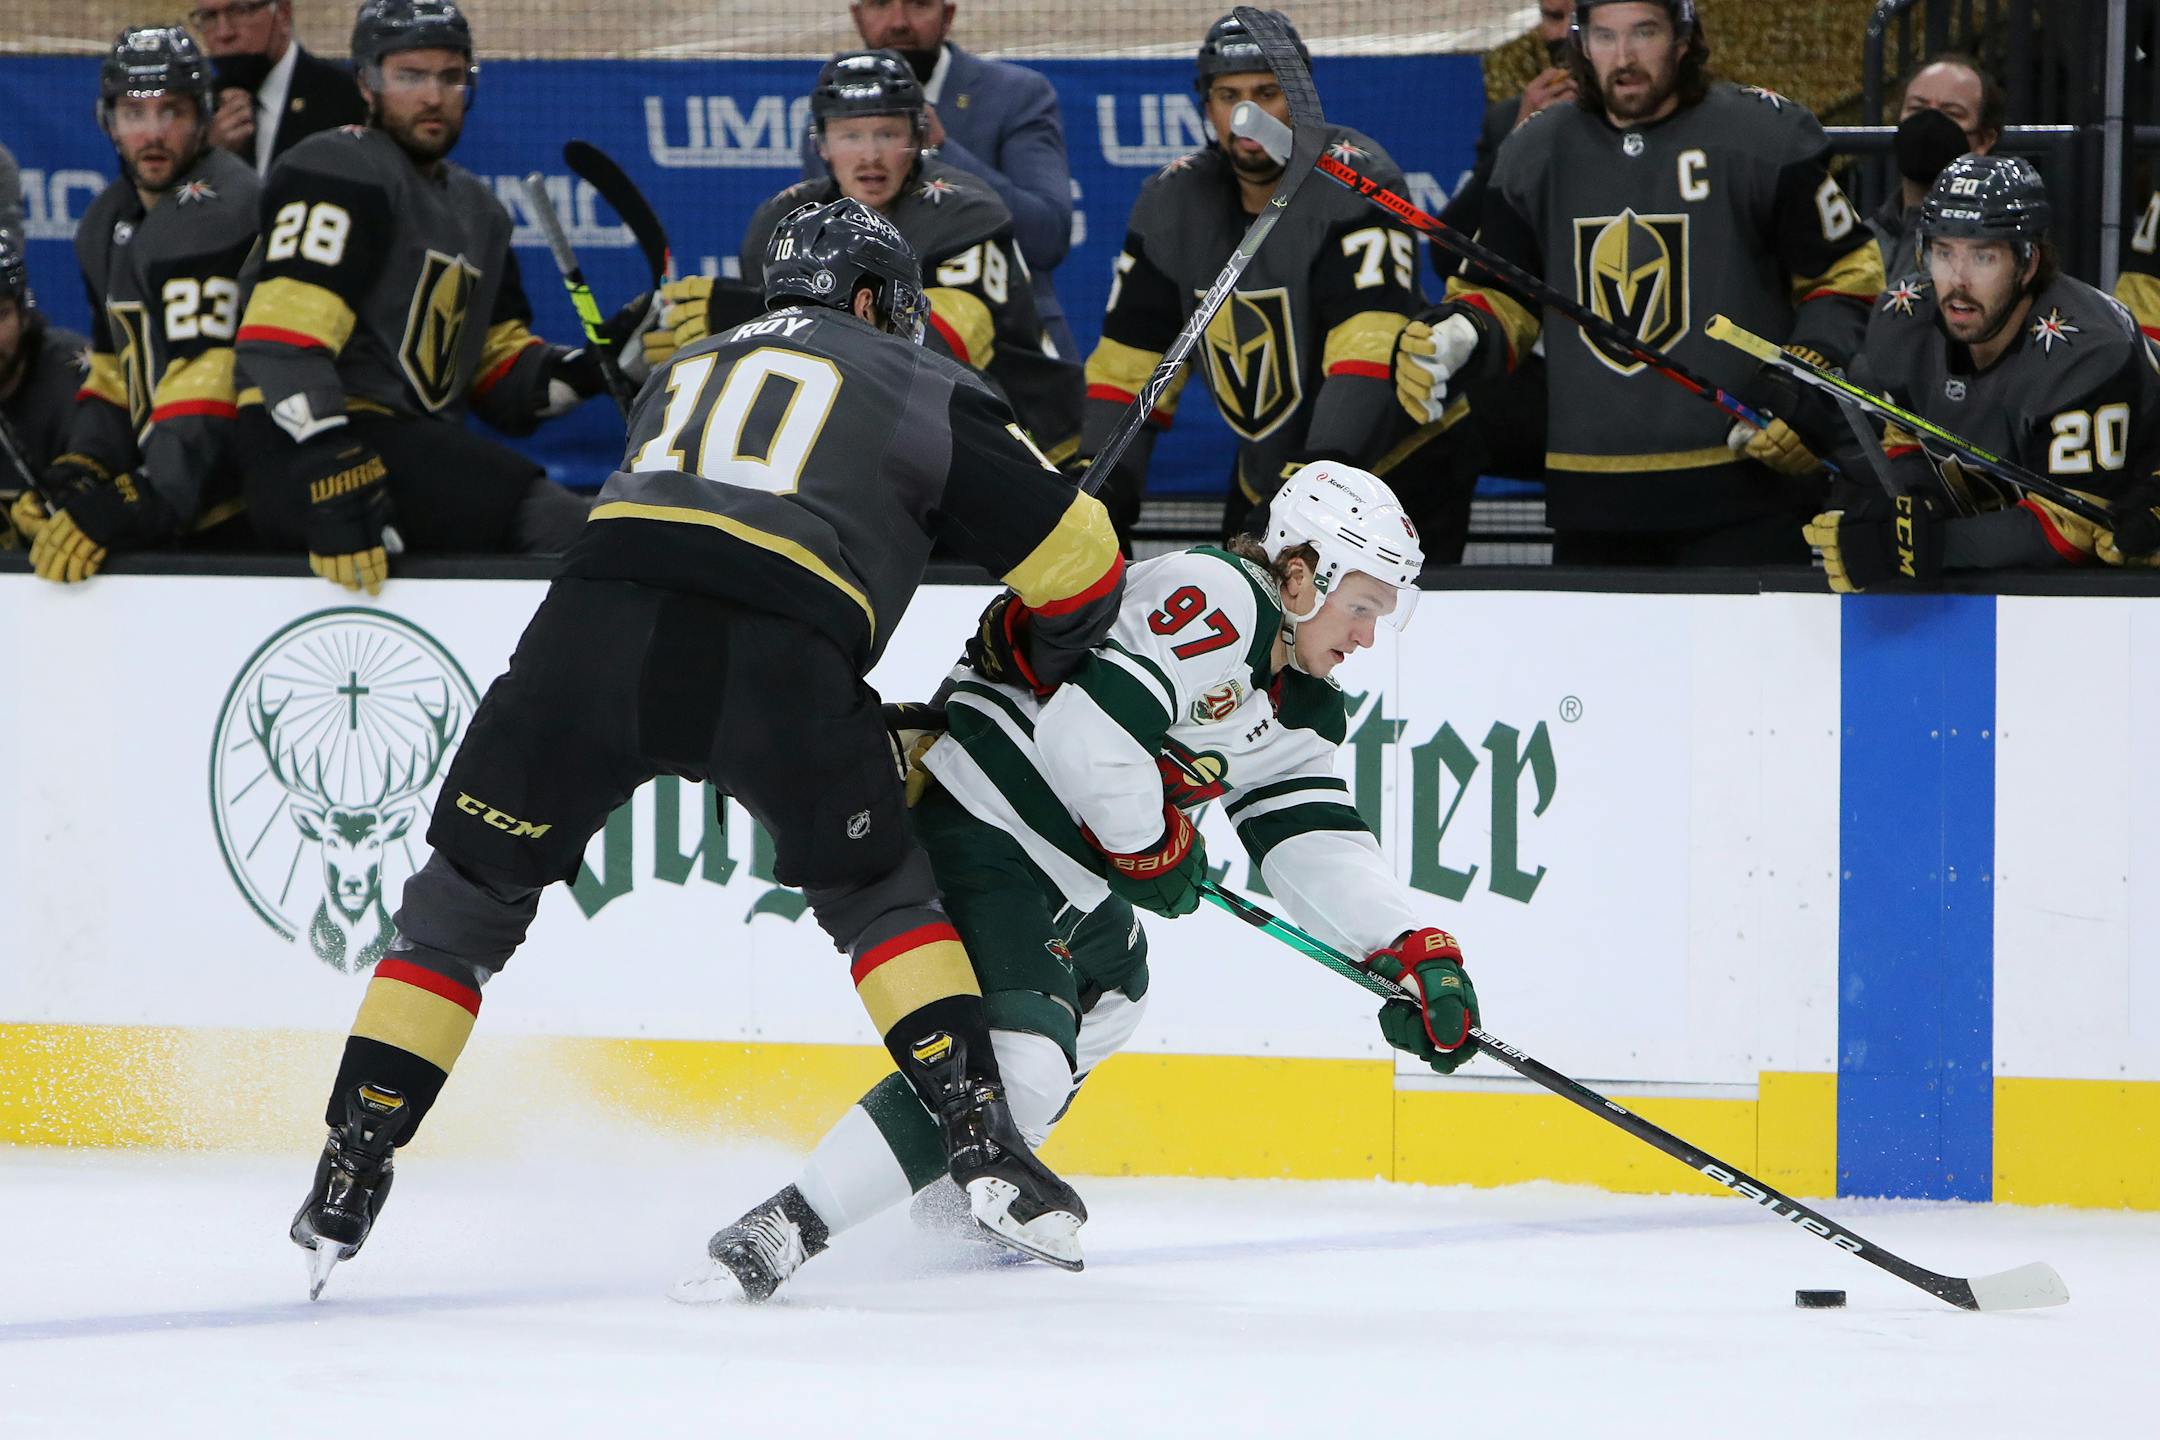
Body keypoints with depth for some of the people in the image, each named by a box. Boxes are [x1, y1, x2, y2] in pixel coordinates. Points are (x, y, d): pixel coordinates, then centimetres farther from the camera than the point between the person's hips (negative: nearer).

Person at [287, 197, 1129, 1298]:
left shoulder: (686, 371, 36)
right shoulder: (916, 387, 22)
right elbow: (1074, 560, 17)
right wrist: (1043, 670, 38)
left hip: (594, 626, 2)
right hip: (778, 659, -2)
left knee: (466, 902, 15)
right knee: (878, 896, 20)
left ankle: (349, 1174, 9)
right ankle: (983, 1144, 9)